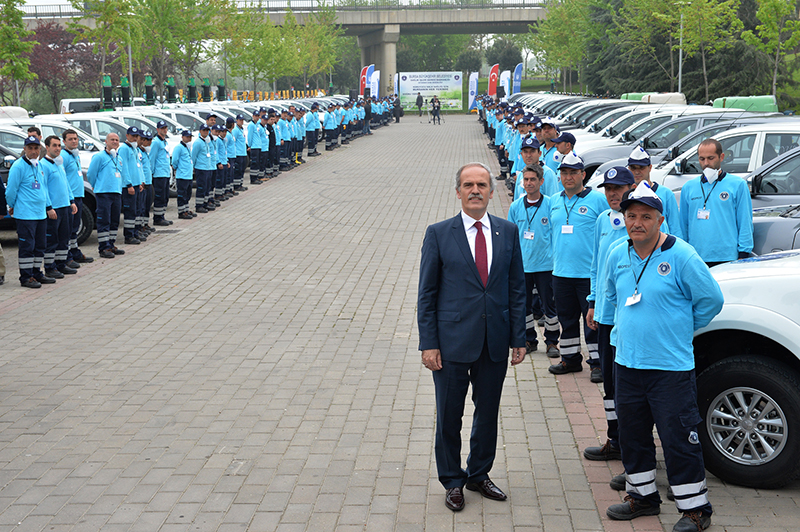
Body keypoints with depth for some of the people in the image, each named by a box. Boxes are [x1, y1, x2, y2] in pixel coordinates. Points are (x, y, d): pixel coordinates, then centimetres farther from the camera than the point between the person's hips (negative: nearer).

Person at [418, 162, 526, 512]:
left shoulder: (508, 232, 4)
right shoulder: (439, 234, -3)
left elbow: (517, 289, 7)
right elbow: (426, 294, -2)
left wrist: (519, 338, 3)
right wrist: (428, 344, -7)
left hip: (495, 343, 3)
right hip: (452, 342, -2)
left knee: (488, 413, 14)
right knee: (449, 416, 7)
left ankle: (479, 474, 33)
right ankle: (453, 481, 25)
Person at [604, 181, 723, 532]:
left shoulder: (681, 256, -12)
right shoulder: (618, 256, 6)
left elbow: (711, 299, -5)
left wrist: (681, 329, 3)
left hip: (671, 367, -6)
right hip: (627, 363, 6)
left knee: (679, 440, -3)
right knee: (632, 435, 15)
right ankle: (642, 496, 32)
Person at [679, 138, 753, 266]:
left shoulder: (738, 185, 5)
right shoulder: (688, 188, 14)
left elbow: (745, 223, 3)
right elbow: (683, 225, 18)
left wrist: (743, 254, -3)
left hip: (727, 258, -3)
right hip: (696, 259, 3)